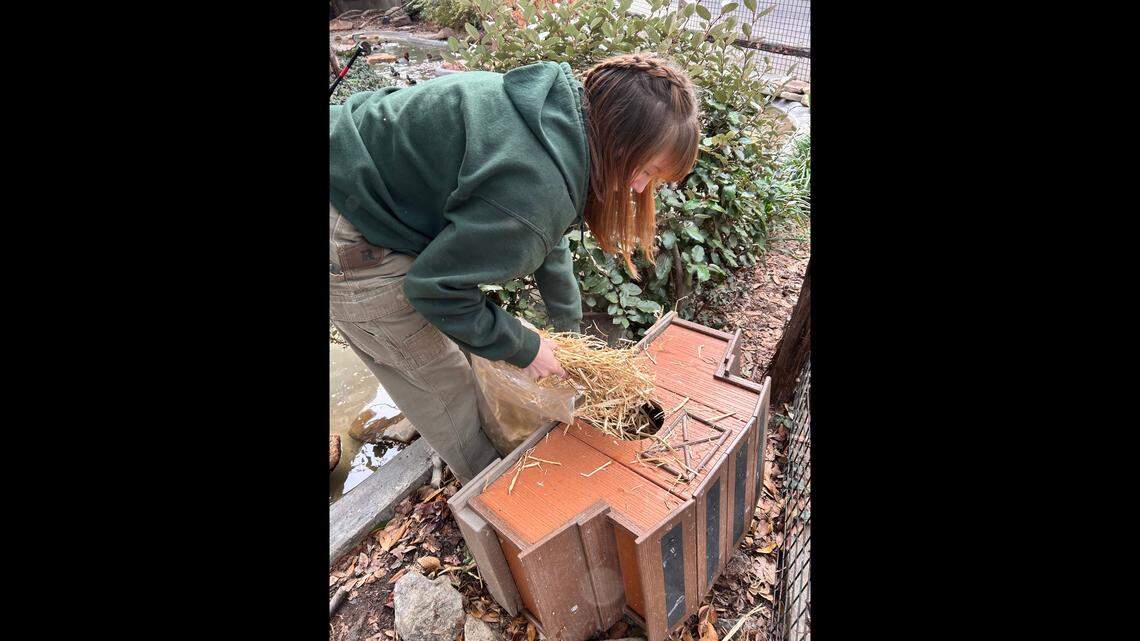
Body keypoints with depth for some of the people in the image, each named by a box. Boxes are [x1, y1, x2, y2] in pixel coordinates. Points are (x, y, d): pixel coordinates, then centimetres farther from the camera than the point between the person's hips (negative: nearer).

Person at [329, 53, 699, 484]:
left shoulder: (569, 114, -3)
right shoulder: (535, 189, -35)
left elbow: (549, 239, 9)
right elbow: (436, 286, -24)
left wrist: (569, 328, 16)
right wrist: (524, 348, -12)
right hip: (351, 244, -9)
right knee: (442, 379, 5)